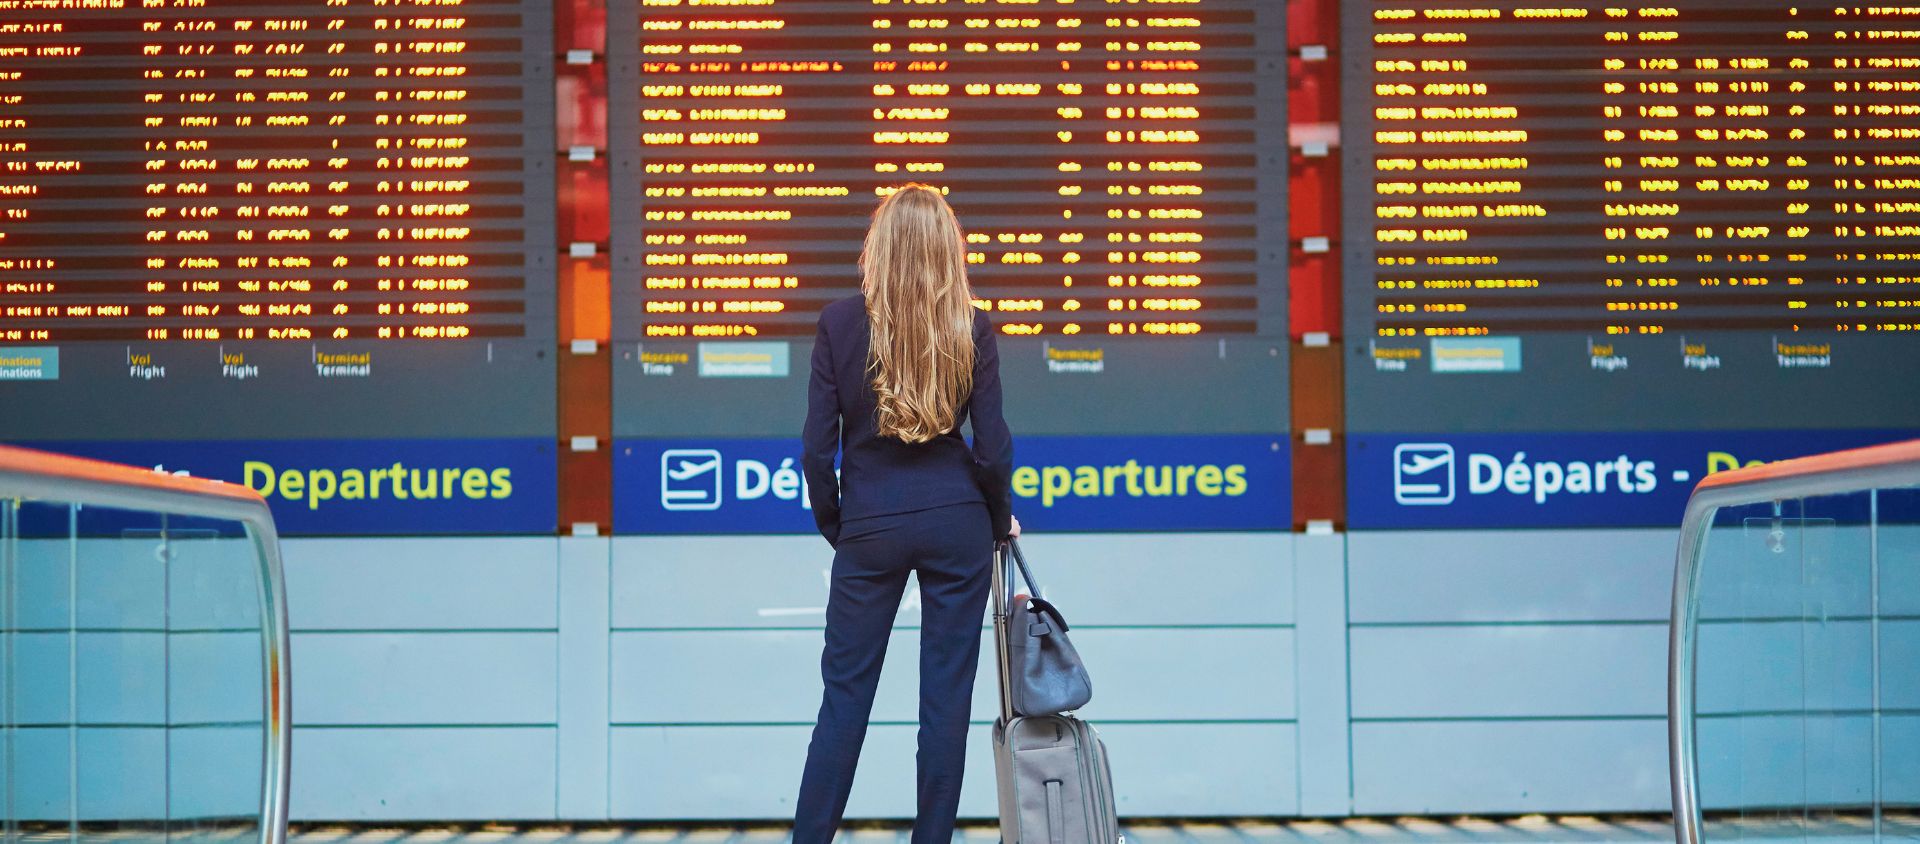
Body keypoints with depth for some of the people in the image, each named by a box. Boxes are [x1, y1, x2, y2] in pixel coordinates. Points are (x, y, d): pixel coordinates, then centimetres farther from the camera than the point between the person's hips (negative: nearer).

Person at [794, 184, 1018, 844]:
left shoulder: (840, 323, -6)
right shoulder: (973, 330, -4)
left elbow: (817, 448, -5)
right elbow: (992, 447, -3)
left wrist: (834, 527, 10)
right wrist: (1000, 521, 14)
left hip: (870, 527, 0)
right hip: (957, 524, 1)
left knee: (845, 692, 7)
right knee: (947, 695, 7)